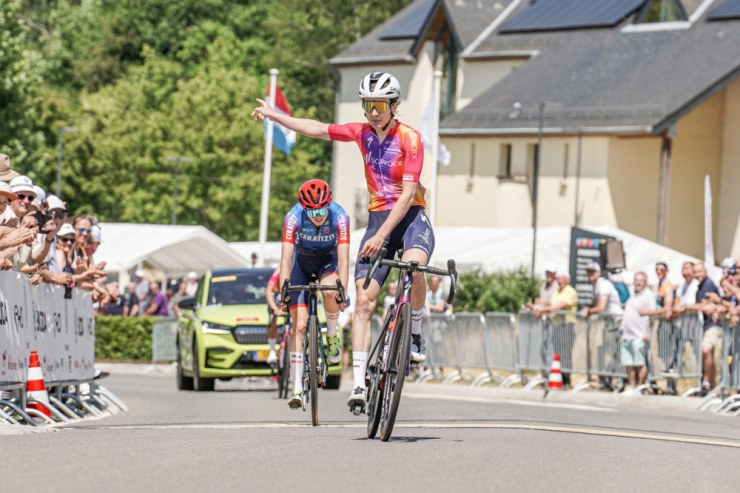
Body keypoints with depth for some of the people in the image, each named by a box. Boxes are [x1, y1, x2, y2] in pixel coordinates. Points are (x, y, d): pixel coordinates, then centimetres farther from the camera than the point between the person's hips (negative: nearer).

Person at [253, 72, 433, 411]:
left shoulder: (409, 138, -13)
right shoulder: (363, 133, 3)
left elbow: (408, 193, -20)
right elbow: (318, 130, 13)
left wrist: (382, 235, -25)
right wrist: (273, 115, 14)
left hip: (410, 217, -4)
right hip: (377, 218, 4)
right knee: (364, 300, -9)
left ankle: (416, 334, -11)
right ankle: (359, 383, -12)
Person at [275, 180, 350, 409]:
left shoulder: (339, 216, -30)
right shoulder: (294, 217, -30)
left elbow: (343, 258, -31)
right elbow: (286, 258, -32)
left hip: (328, 260, 0)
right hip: (301, 262, 0)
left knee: (329, 291, -36)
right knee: (299, 325, -11)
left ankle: (332, 336, -5)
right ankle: (297, 389, -11)